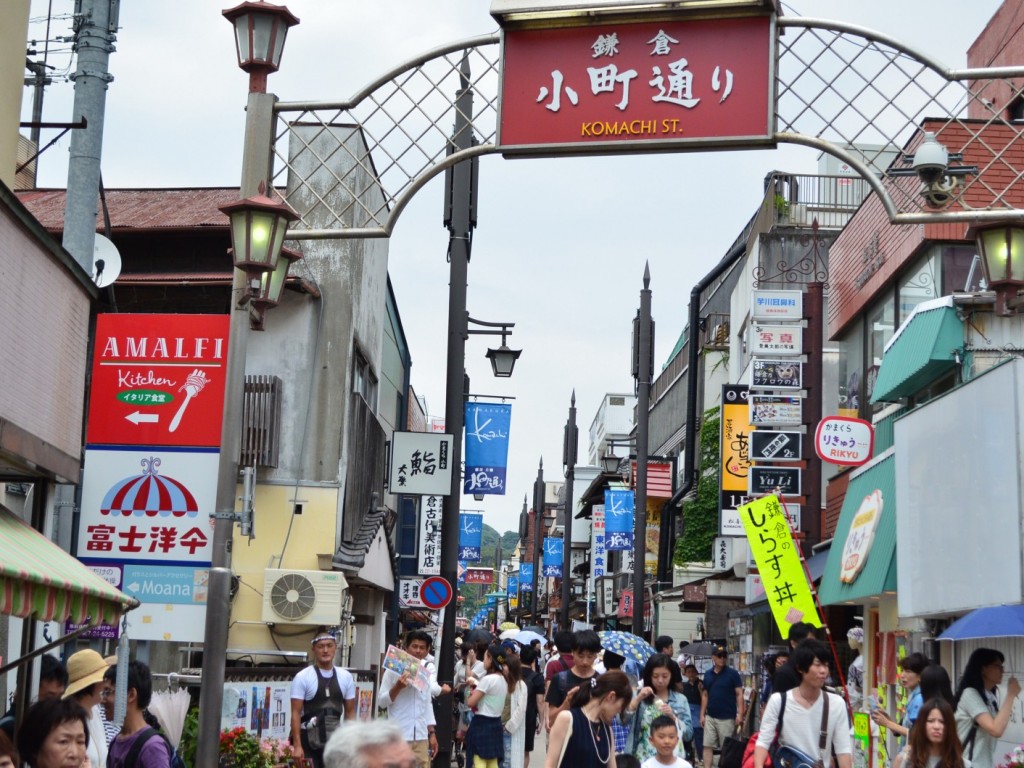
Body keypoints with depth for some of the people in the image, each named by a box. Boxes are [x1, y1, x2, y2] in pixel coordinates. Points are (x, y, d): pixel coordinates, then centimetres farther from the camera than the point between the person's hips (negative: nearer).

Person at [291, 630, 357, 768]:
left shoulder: (346, 677, 5)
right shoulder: (302, 677, -7)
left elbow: (350, 712, 9)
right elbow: (296, 713, -9)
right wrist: (297, 746, -16)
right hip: (308, 739, -4)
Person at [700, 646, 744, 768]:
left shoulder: (732, 674, -5)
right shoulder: (708, 674, 8)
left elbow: (739, 694, -6)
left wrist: (740, 714, -15)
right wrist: (702, 714, 10)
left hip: (727, 718, -4)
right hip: (710, 717, 4)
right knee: (708, 746, 2)